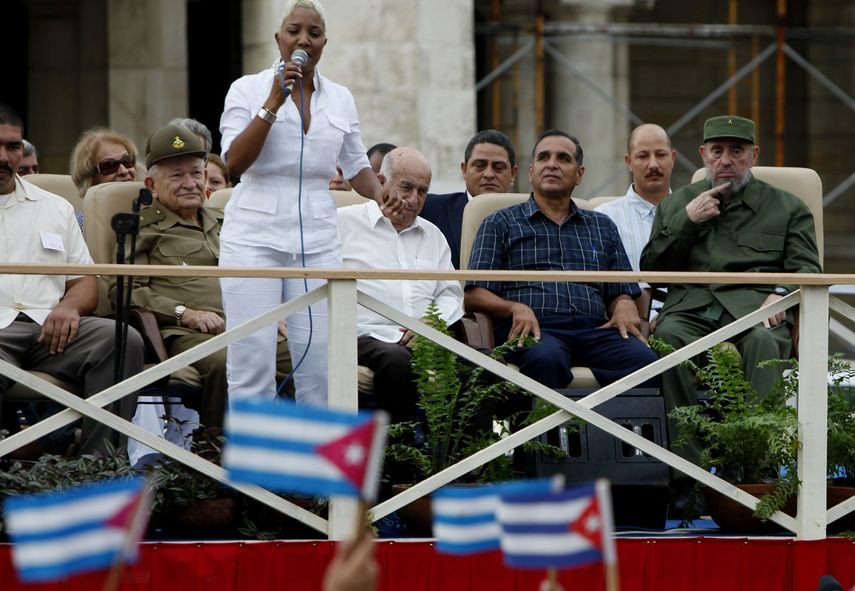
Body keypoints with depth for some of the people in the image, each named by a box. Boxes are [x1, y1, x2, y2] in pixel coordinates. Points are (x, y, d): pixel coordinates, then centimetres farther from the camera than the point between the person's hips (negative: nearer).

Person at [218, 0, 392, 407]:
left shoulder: (340, 99, 14)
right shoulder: (248, 90, 3)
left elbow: (356, 166, 21)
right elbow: (235, 161, -8)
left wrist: (381, 195, 1)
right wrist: (273, 103, -13)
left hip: (317, 238, 3)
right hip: (255, 235, -3)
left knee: (320, 363, -3)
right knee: (253, 361, -9)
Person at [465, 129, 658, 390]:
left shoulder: (602, 227, 28)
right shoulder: (501, 224, 18)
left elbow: (622, 294, 25)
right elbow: (474, 297, 8)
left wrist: (624, 309, 0)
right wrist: (516, 308, -11)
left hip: (592, 329, 3)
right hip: (533, 329, -3)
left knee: (642, 359, -32)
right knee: (547, 358, -41)